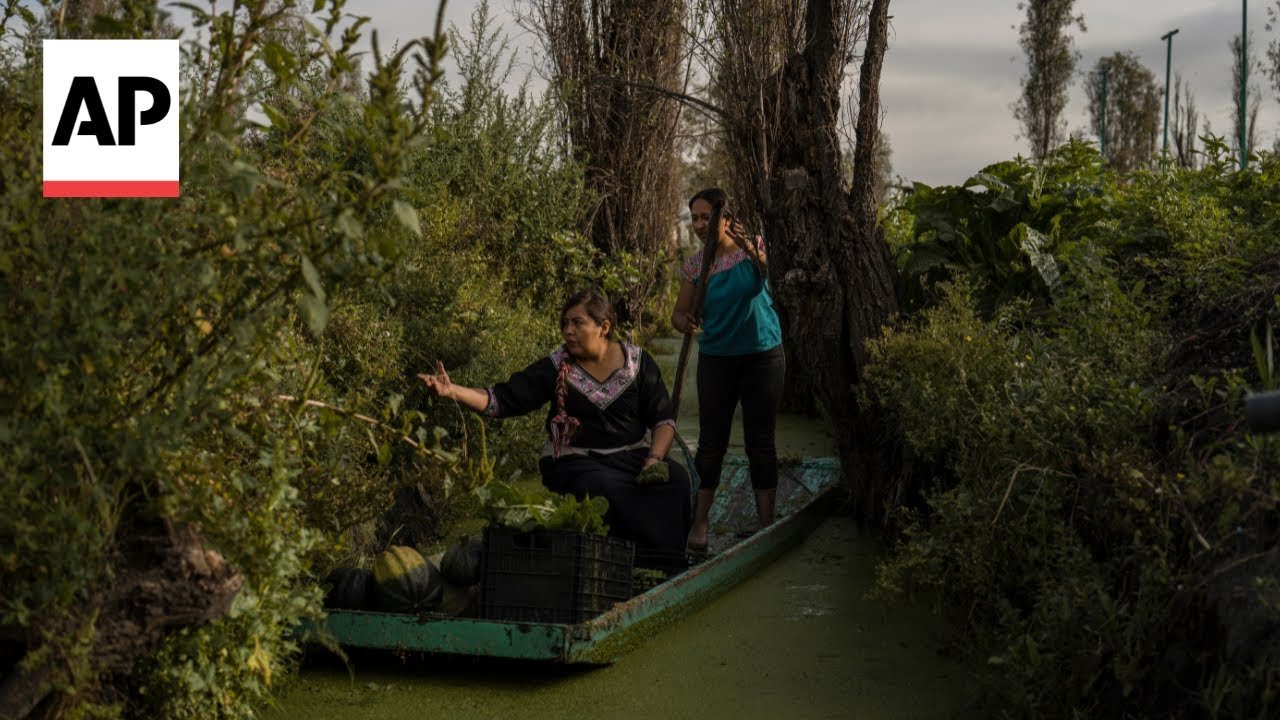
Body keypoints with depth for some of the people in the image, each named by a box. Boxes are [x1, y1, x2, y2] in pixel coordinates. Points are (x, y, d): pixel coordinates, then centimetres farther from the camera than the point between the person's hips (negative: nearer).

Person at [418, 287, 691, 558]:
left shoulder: (638, 362, 5)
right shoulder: (556, 367, 0)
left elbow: (663, 419, 4)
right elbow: (503, 400, -7)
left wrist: (654, 460, -14)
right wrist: (453, 391, -23)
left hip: (632, 455, 2)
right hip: (576, 462, -2)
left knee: (676, 480, -27)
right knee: (611, 490, -35)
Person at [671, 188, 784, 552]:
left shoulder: (751, 247, -5)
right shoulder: (695, 265, 1)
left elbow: (762, 266, -26)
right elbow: (678, 314, 2)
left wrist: (749, 247, -47)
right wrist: (686, 323, -22)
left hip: (762, 357, -2)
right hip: (716, 360, 2)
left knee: (761, 442, 3)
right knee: (711, 443, 0)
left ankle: (767, 525, 9)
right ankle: (699, 522, 4)